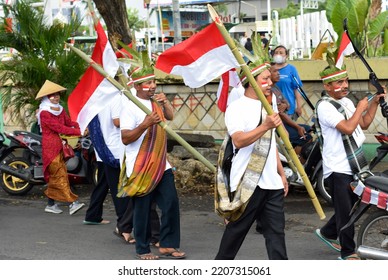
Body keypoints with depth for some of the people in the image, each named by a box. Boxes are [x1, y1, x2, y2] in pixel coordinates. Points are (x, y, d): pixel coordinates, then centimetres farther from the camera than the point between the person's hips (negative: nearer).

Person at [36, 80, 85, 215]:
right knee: (60, 175, -12)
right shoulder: (44, 113, -13)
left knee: (55, 177, 10)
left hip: (59, 146, 8)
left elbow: (69, 122, 8)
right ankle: (72, 203, -19)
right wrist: (78, 132, -21)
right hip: (50, 147, -8)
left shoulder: (60, 110, 12)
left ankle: (51, 204, 17)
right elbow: (59, 128, -19)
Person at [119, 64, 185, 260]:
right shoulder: (130, 106, -12)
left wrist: (165, 103, 6)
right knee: (142, 209, 1)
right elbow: (125, 138, -17)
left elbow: (170, 116, 26)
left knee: (171, 202, 1)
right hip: (140, 168, -7)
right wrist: (145, 124, -31)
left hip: (161, 165, 7)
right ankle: (142, 250, 14)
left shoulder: (156, 102, 12)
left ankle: (167, 245, 11)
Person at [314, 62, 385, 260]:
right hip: (337, 169, -9)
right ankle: (348, 252, 11)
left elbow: (364, 124, 16)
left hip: (354, 165, 9)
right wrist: (360, 108, -14)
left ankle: (328, 233, 38)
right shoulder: (325, 106, -16)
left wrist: (375, 102, 7)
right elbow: (348, 128, -26)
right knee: (345, 212, -1)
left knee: (351, 207, 18)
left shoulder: (346, 102, 11)